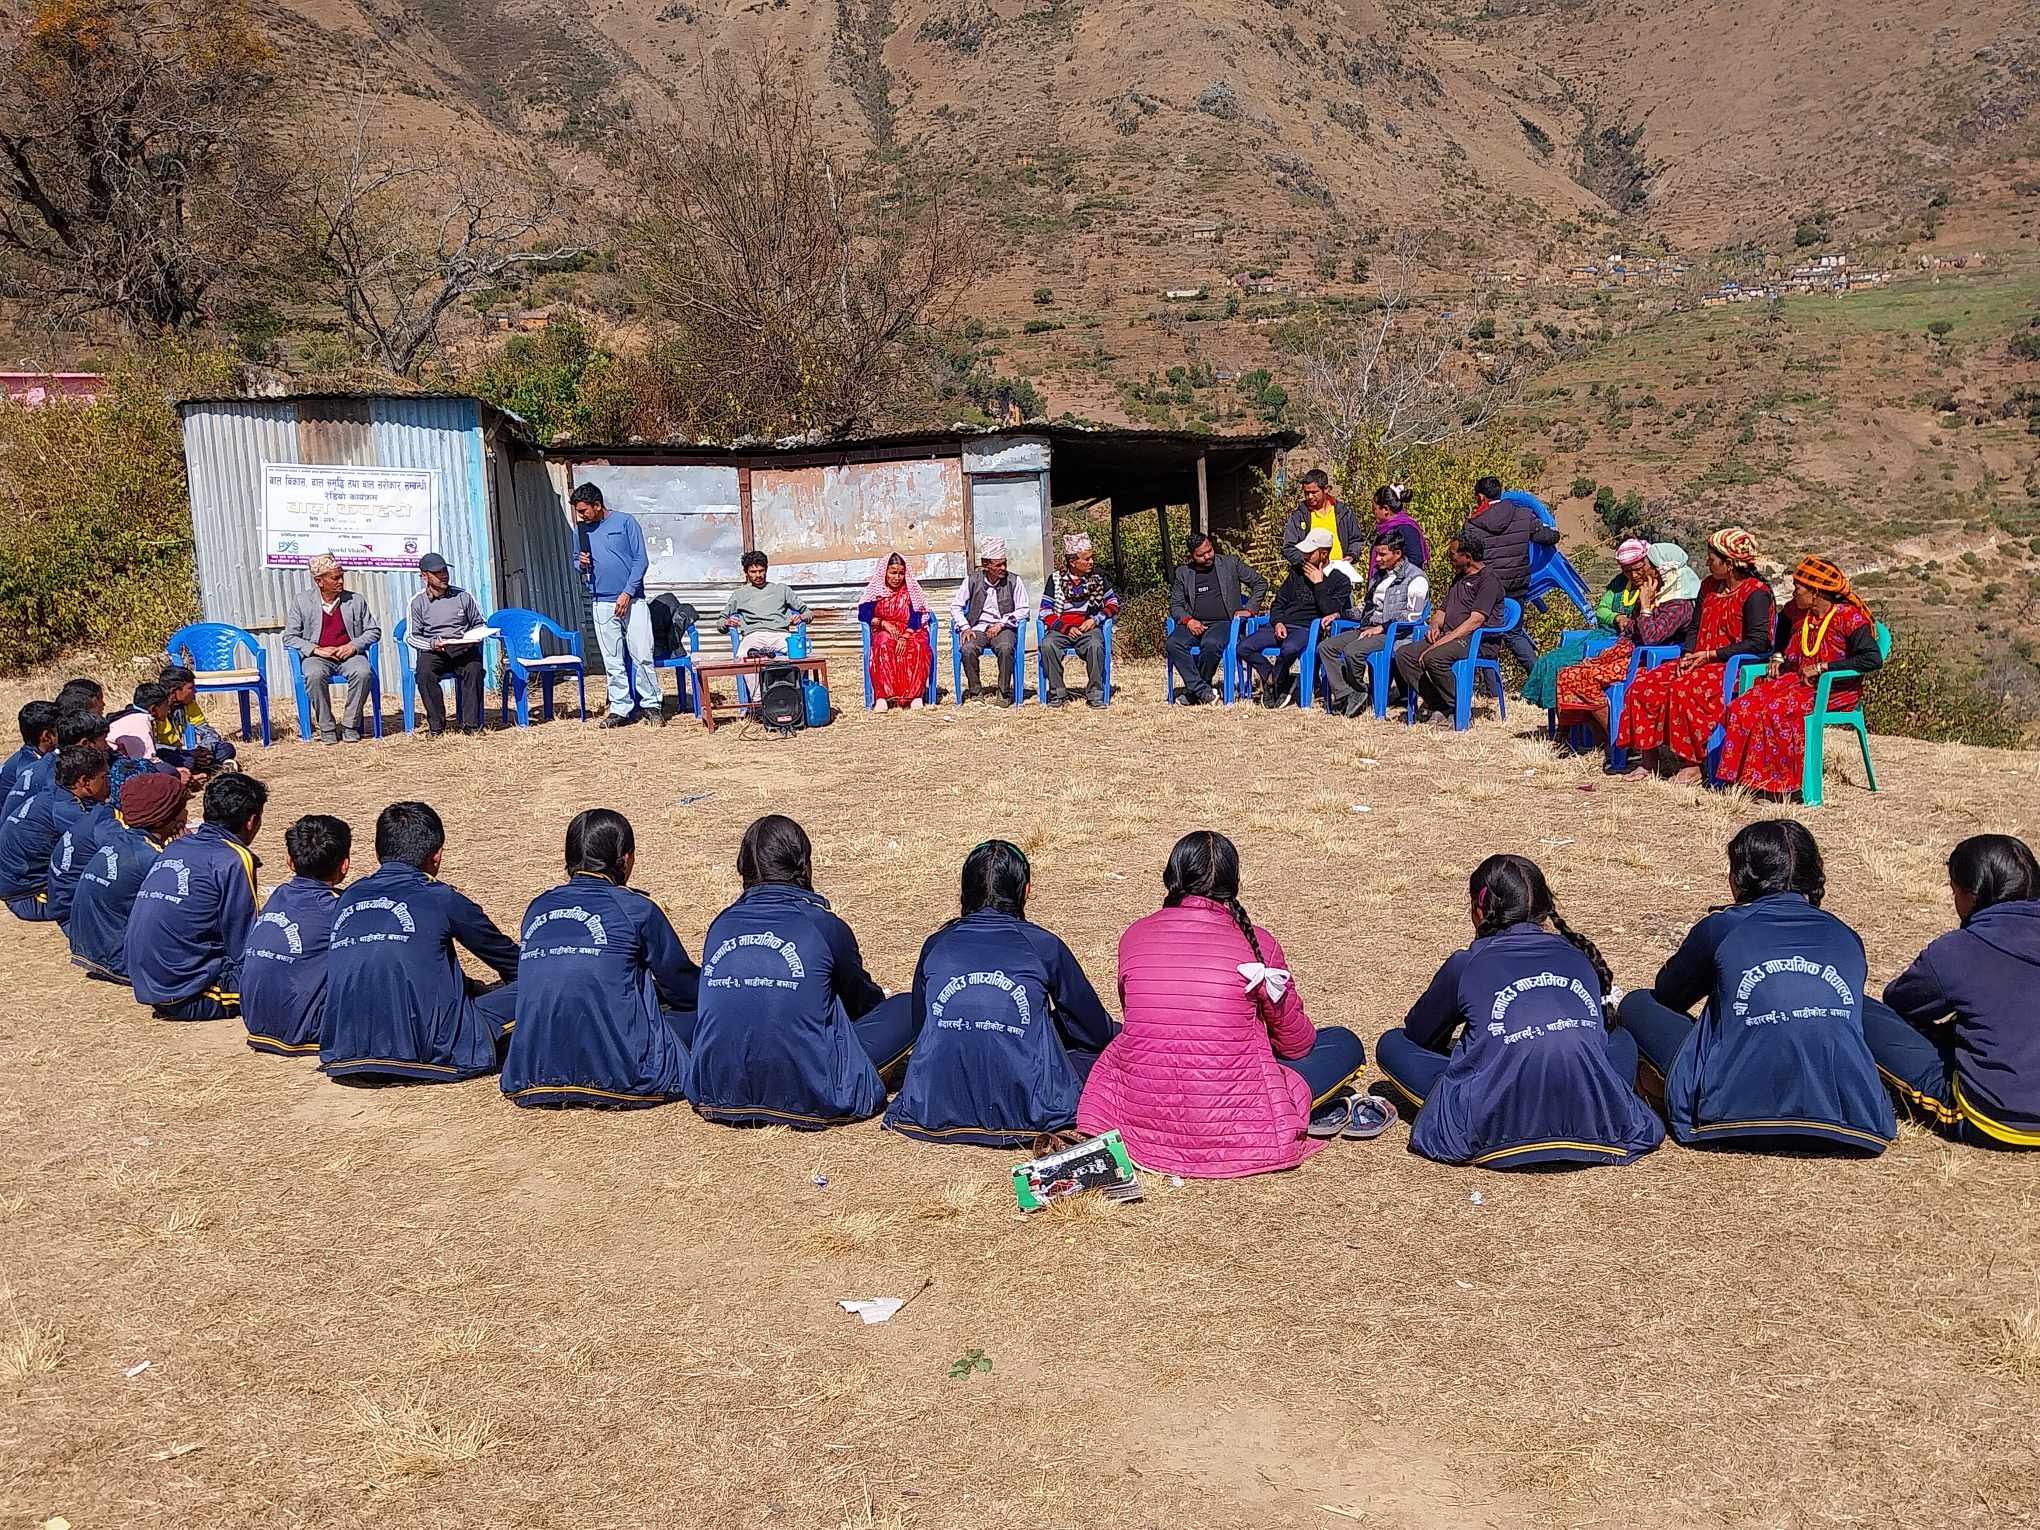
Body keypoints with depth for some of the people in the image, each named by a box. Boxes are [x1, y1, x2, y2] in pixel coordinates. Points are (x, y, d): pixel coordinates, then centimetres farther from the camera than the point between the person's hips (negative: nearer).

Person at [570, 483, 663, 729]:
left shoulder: (625, 522, -1)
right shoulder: (581, 529, 11)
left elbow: (641, 560, -4)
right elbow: (576, 561, 21)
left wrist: (627, 593, -11)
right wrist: (580, 564, -4)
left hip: (632, 600, -4)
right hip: (602, 604, 4)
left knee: (642, 656, -6)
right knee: (613, 661, 4)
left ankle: (652, 704, 5)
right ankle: (620, 708, 10)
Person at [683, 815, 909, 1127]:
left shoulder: (720, 925, 5)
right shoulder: (824, 926, -7)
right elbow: (861, 1000, 13)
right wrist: (878, 995, 40)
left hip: (718, 1094, 4)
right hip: (807, 1098, -4)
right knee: (912, 1009, 9)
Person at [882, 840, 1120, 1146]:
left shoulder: (935, 945, 7)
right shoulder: (1043, 947, 1)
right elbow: (1096, 1031, 13)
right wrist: (1118, 1032, 38)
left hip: (932, 1108, -1)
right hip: (1023, 1110, 1)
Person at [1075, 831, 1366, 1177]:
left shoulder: (1133, 936, 3)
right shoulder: (1257, 943, -4)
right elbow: (1296, 1043, 9)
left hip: (1140, 1119, 3)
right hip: (1230, 1126, -3)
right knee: (1344, 1043, 16)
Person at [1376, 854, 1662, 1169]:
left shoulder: (1467, 965, 11)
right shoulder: (1579, 958, 20)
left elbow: (1419, 1034, 28)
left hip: (1499, 1132, -3)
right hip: (1594, 1126, 4)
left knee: (1392, 1044, 19)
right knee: (1622, 1036, 37)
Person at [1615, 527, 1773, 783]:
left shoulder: (1756, 592, -10)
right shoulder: (1709, 585, 15)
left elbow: (1757, 642, -17)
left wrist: (1710, 655, -17)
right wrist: (1689, 655, 2)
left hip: (1733, 666, -8)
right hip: (1699, 662, 8)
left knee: (1683, 690, -34)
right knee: (1644, 685, -10)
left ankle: (1691, 765, -25)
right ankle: (1649, 758, -7)